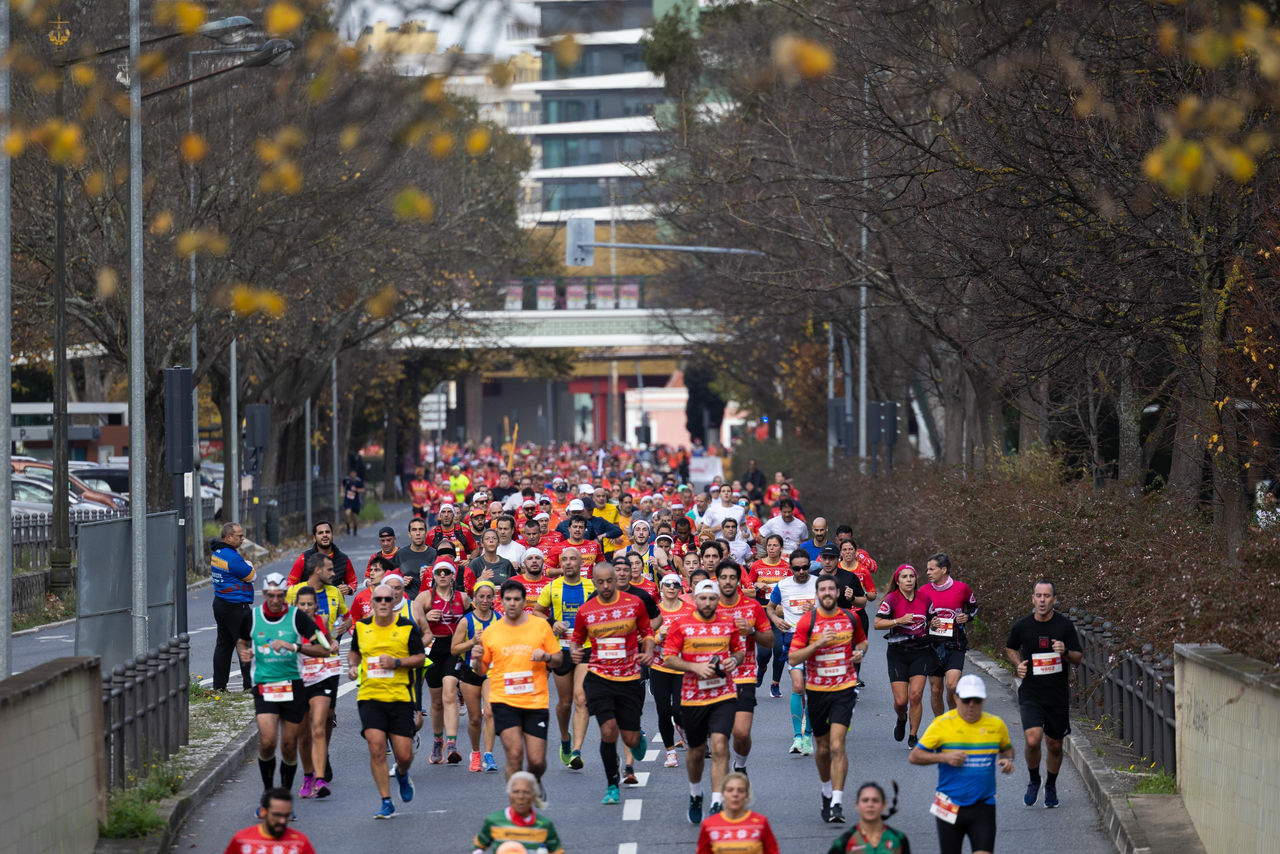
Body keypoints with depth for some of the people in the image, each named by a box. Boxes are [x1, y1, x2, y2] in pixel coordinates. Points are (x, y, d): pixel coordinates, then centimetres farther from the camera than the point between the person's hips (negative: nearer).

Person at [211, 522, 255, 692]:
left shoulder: (216, 553, 11)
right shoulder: (232, 556, -20)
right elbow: (250, 575, -12)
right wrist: (248, 564, 6)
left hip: (220, 601, 10)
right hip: (235, 606, -10)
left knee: (224, 644, 13)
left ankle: (219, 685, 15)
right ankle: (250, 684, -3)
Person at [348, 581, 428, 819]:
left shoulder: (407, 627, -2)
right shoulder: (362, 627, 6)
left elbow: (420, 657, 0)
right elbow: (354, 651, 23)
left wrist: (397, 662, -15)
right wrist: (352, 665, 3)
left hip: (401, 697, -1)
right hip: (370, 697, 1)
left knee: (404, 754, 0)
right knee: (376, 748, -14)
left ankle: (402, 775, 39)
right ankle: (386, 802, -4)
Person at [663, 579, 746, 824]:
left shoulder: (728, 624, 5)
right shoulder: (682, 626, -1)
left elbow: (739, 651, 18)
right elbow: (668, 658, -3)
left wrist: (734, 660, -5)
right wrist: (695, 667, -17)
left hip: (724, 695, 0)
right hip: (692, 698, 0)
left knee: (720, 746, -15)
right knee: (696, 751, 13)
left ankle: (717, 805, -17)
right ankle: (695, 795, 40)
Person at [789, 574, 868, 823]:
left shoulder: (850, 618, 2)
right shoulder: (807, 621, -6)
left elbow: (862, 641, 22)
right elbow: (793, 658, -9)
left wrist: (860, 652, -1)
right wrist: (817, 644, -21)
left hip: (844, 689, -1)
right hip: (816, 690, 1)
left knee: (837, 746, -15)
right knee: (823, 748, 11)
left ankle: (837, 803, -16)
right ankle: (827, 791, 37)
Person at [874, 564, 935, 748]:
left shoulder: (924, 598, 4)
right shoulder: (892, 599, -6)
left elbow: (931, 620, 20)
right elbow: (877, 624, -10)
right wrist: (899, 620, -21)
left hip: (921, 651, 2)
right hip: (897, 653, -2)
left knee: (916, 695, -10)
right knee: (900, 701, -5)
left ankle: (913, 736, 4)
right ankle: (901, 720, 31)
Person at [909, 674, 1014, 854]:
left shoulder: (996, 725, 4)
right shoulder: (942, 724, -5)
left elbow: (1007, 748, 24)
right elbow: (914, 756, -2)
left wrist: (1008, 760, 0)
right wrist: (944, 757, -16)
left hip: (983, 807, 1)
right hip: (949, 808, -1)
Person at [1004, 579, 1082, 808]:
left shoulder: (1064, 626, -3)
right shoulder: (1022, 626, -1)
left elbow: (1078, 658, 2)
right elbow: (1010, 649, 18)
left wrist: (1064, 652, -19)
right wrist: (1018, 664, -2)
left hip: (1058, 695, 1)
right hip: (1031, 694, -1)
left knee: (1054, 745, 9)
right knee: (1033, 740, -19)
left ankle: (1051, 787, 34)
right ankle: (1034, 781, 8)